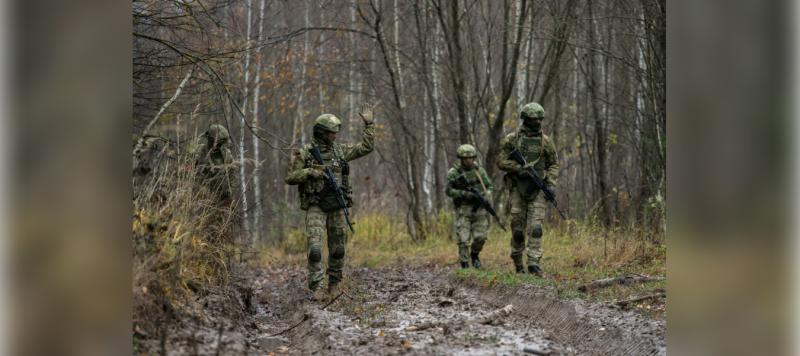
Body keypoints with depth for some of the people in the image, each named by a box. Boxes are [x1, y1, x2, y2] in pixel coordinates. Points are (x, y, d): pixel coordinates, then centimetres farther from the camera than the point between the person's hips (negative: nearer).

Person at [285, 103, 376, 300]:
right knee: (315, 247, -15)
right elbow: (290, 178, -5)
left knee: (337, 249, 7)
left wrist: (368, 123, 5)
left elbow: (366, 147, 9)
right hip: (315, 207, -4)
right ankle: (314, 288, -11)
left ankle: (334, 284, 22)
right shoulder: (304, 153, -4)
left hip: (337, 207, 4)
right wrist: (310, 172, -20)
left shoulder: (339, 150, 7)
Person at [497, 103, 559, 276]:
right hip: (518, 188, 0)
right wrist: (517, 168, -17)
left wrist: (551, 184, -4)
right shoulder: (511, 139, 0)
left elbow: (553, 164, 11)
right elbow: (501, 161, 0)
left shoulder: (546, 141, 5)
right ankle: (518, 262, 22)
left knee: (535, 227, -11)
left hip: (538, 190, 1)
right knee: (518, 228, 4)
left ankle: (534, 263, -13)